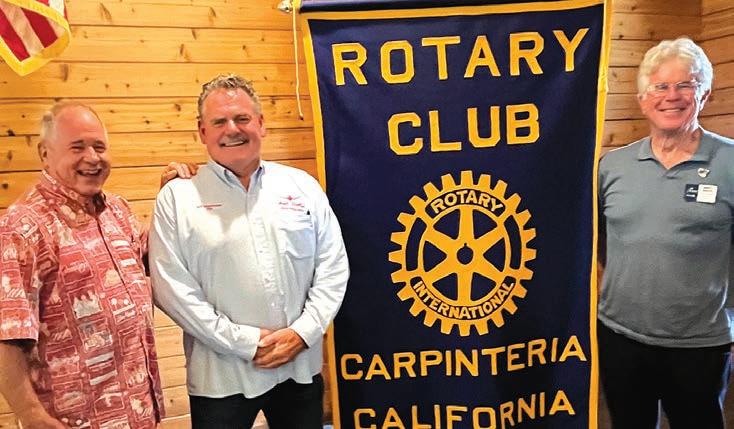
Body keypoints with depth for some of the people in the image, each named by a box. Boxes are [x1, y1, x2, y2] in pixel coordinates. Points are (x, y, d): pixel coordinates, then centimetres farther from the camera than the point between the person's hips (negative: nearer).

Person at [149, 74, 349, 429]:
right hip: (220, 377, -2)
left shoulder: (302, 186, 3)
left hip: (300, 367, 3)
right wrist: (245, 342, -13)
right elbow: (171, 289, -9)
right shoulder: (177, 198, -4)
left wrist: (302, 332, -8)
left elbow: (333, 267, 3)